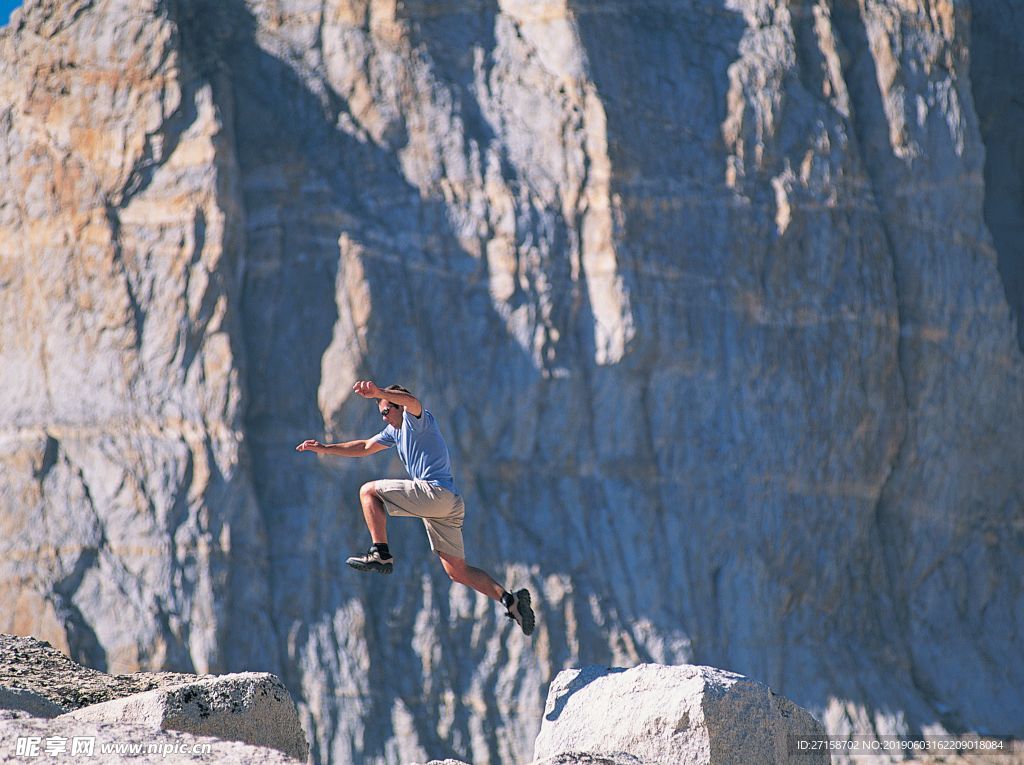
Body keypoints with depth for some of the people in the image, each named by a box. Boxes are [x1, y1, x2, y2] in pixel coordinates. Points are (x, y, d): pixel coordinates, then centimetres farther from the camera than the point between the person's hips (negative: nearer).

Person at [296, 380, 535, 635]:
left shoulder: (418, 420, -1)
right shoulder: (395, 430, 27)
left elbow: (411, 401, -25)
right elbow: (365, 447, 34)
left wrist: (378, 392, -43)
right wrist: (325, 448, 29)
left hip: (436, 491, -10)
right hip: (450, 504, 10)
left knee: (369, 491, -7)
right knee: (458, 572, 6)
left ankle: (381, 554, -16)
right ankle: (510, 599, -3)